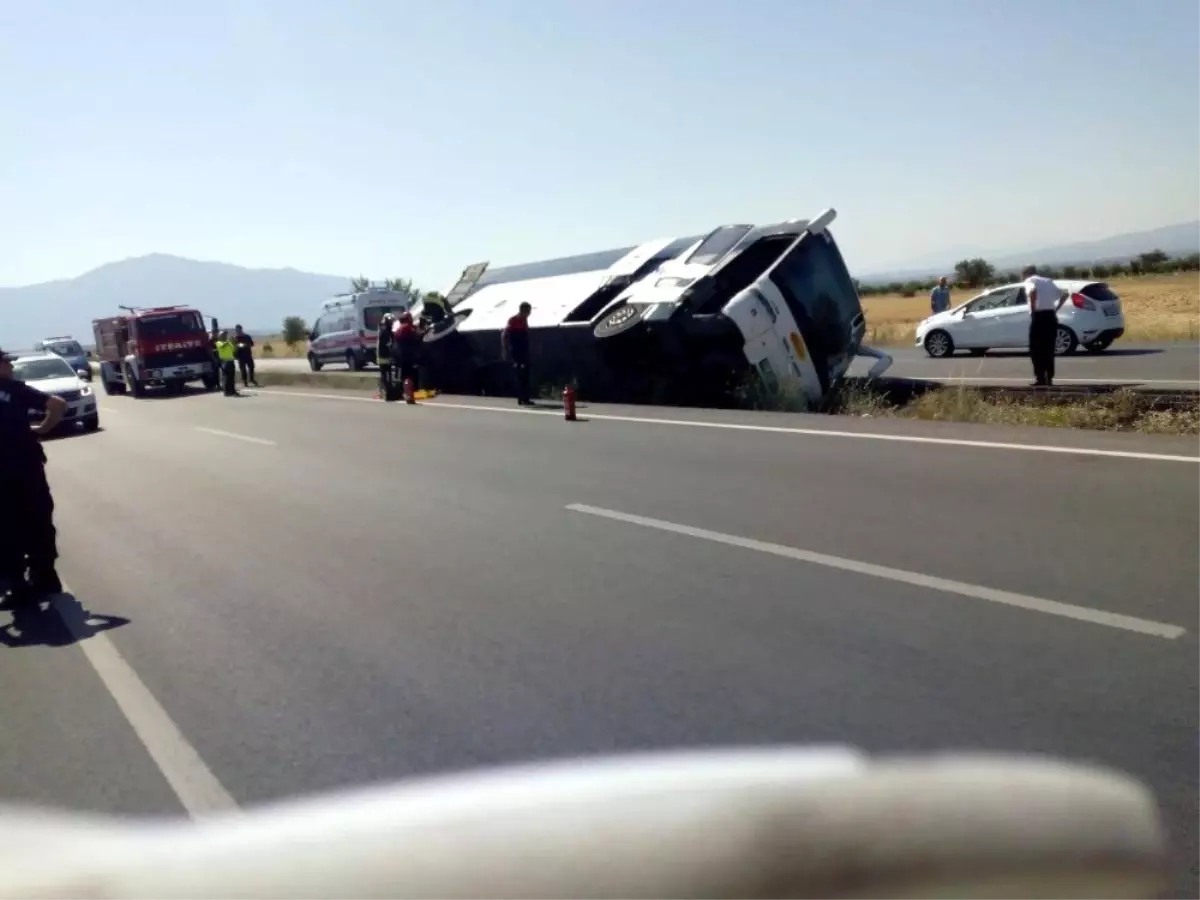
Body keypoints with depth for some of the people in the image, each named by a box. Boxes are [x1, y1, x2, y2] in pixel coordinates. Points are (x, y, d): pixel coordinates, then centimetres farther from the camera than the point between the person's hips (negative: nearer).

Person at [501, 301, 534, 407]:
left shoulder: (524, 320, 13)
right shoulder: (513, 321, -11)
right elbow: (504, 336, -14)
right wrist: (505, 351, -18)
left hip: (524, 352, 8)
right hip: (516, 353, -8)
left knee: (525, 375, 8)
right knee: (521, 375, -10)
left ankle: (525, 398, 12)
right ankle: (522, 399, -9)